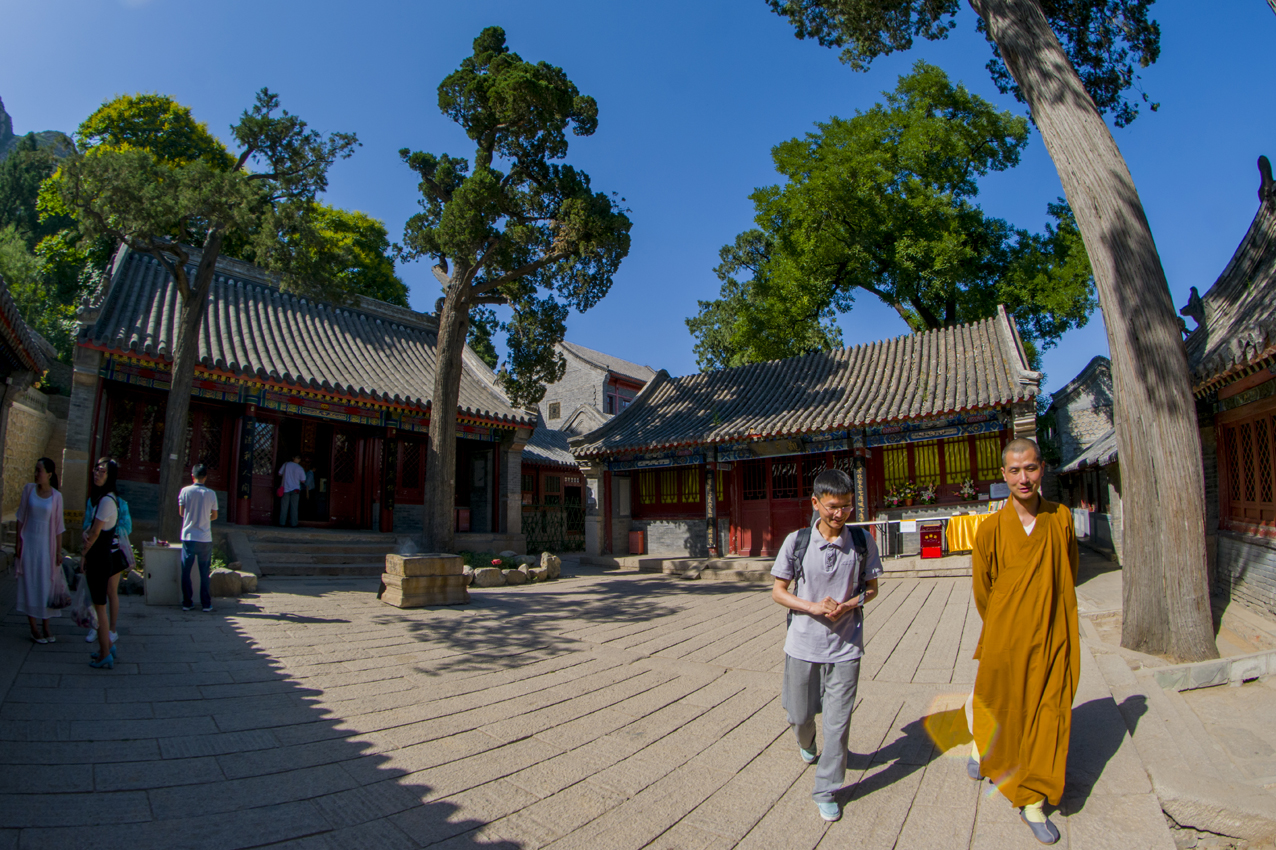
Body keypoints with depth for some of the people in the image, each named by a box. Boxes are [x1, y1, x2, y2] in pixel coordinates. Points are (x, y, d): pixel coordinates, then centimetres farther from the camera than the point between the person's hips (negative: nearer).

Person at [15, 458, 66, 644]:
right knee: (29, 584, 3)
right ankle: (33, 629, 11)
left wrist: (59, 551, 0)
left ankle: (45, 628, 16)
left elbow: (58, 526, 0)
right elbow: (21, 517, 3)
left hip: (46, 545, 0)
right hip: (29, 543, 1)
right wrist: (19, 542, -2)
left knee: (46, 585, 5)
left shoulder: (56, 496, -3)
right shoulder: (28, 489, -2)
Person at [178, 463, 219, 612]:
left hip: (188, 537, 0)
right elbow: (214, 515, 5)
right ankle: (206, 604, 10)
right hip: (205, 538, 0)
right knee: (204, 573, 7)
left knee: (186, 572, 9)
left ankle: (186, 603, 13)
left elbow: (181, 512, 4)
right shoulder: (211, 494, -3)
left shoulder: (185, 491, -5)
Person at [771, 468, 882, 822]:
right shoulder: (796, 541, -9)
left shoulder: (863, 542, -5)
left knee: (838, 721, 3)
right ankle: (806, 741, 52)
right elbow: (778, 591, -2)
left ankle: (826, 791, 24)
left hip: (845, 645, 0)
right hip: (803, 643, 0)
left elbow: (871, 587, 7)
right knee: (800, 714, 16)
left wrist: (847, 606, -13)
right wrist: (813, 607, -18)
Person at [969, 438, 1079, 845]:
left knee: (1048, 716, 7)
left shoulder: (1061, 519, -6)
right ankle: (982, 742, 48)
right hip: (1005, 639, -1)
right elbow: (982, 590, 1)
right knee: (998, 704, 16)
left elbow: (1067, 578, 7)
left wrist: (1042, 619, 6)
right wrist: (1001, 629, 9)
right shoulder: (991, 530, -11)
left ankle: (1033, 800, 25)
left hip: (1052, 639, 1)